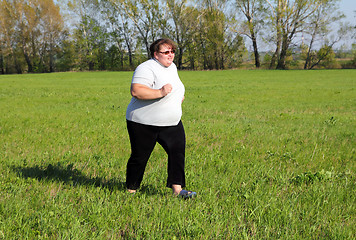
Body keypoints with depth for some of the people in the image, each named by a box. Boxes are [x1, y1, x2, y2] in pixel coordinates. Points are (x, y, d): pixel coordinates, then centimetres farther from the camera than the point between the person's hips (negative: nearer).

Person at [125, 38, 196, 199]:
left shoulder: (172, 67, 11)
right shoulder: (146, 68, -17)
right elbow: (136, 91, -31)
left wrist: (178, 95, 15)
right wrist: (160, 92, -34)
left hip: (171, 123, 7)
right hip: (144, 124, -7)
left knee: (178, 151, -8)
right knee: (139, 157, 3)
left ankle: (177, 189, -6)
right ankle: (131, 190, 20)